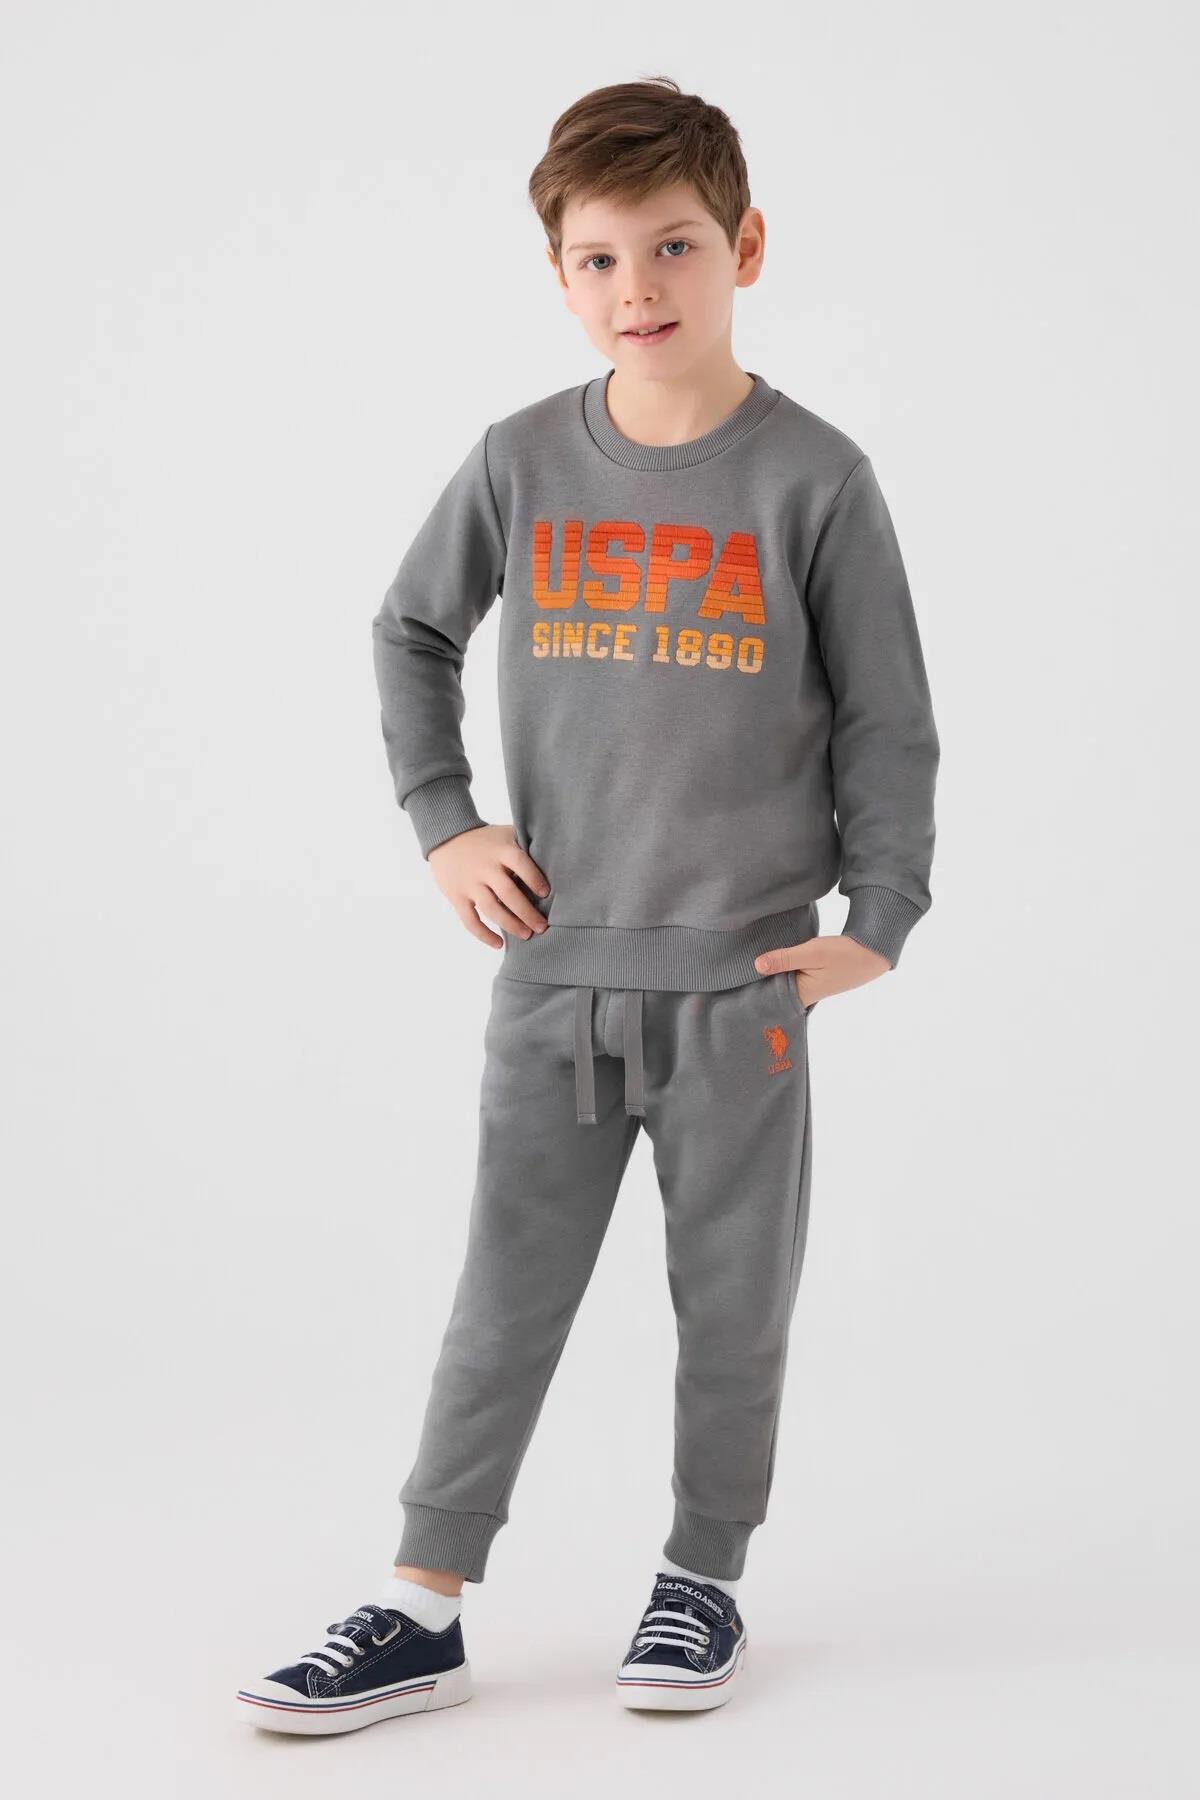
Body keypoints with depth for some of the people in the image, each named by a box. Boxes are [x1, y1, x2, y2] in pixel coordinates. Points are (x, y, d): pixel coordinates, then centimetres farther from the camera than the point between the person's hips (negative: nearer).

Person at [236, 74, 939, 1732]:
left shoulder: (813, 478, -5)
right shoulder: (523, 464, 0)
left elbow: (887, 716, 0)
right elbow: (412, 633, 14)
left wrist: (879, 918, -4)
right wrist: (443, 821, 4)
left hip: (741, 976, -1)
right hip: (553, 971, 2)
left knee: (732, 1304, 9)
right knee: (505, 1302, 6)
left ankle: (704, 1583, 27)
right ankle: (422, 1614, 13)